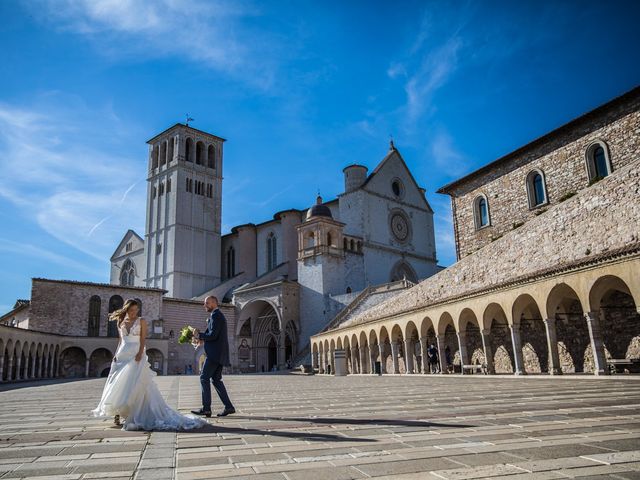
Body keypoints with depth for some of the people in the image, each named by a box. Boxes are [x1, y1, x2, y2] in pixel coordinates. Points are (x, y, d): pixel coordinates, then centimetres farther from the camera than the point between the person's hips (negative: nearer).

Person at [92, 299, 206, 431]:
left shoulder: (141, 321, 2)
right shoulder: (121, 322, 12)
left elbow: (143, 339, -5)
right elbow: (120, 341, 17)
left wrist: (140, 352, -18)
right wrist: (116, 354, 7)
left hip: (136, 356, -4)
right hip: (122, 355, 4)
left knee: (135, 385, -8)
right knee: (119, 385, 4)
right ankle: (117, 414, 11)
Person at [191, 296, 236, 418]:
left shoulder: (215, 315, -11)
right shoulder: (219, 315, 22)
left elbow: (213, 335, -20)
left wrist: (199, 335, -7)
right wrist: (203, 338, 10)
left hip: (215, 353, -10)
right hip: (219, 353, 10)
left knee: (204, 378, -7)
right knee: (216, 379, 11)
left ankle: (206, 408, -6)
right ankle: (228, 407, 8)